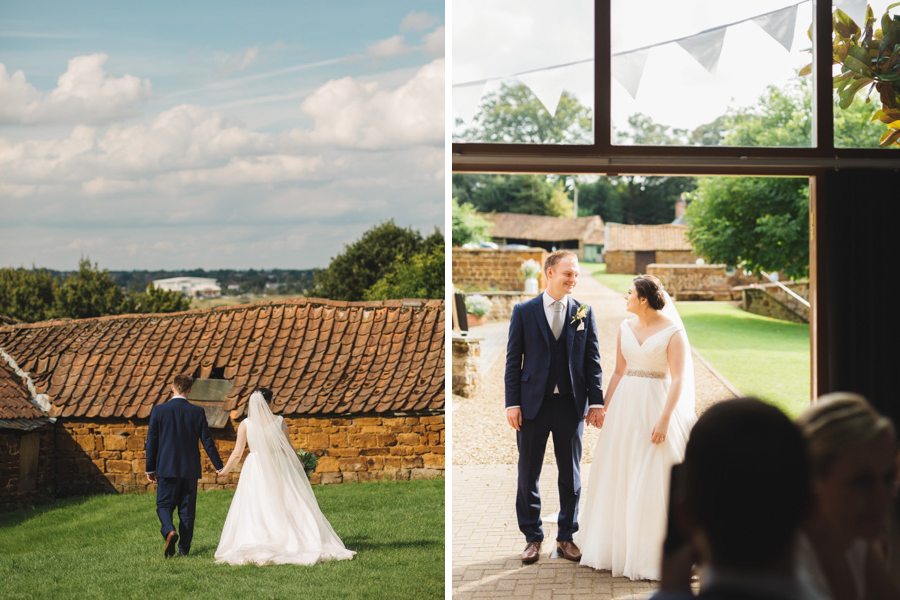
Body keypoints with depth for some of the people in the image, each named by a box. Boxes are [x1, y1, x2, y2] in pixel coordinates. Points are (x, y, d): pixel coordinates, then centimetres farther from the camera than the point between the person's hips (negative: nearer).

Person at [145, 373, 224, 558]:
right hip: (190, 468, 1)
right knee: (187, 509, 8)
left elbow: (151, 441, -1)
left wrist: (150, 468, 8)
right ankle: (184, 549, 8)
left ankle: (169, 531, -21)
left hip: (167, 468, -1)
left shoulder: (158, 410, -4)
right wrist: (219, 466, 10)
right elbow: (207, 441, 1)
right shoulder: (197, 412, -2)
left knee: (164, 504, 8)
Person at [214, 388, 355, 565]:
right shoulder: (279, 421, -3)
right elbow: (288, 449, -1)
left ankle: (254, 549, -7)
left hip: (255, 471, 0)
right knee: (290, 508, 6)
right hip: (279, 468, 0)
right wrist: (300, 465, 16)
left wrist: (224, 471, 14)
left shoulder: (245, 424, -3)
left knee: (255, 510, 3)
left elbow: (237, 454, -1)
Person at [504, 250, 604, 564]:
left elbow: (592, 359, 5)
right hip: (534, 403, -1)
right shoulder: (524, 311, 1)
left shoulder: (584, 312, 4)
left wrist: (596, 402, -2)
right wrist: (512, 403, -6)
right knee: (528, 474, 6)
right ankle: (532, 538, 19)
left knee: (571, 475, 9)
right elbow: (513, 360, 0)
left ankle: (566, 537, 22)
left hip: (571, 405, 1)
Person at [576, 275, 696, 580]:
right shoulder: (626, 328, 8)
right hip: (624, 406, 6)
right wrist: (603, 407, 7)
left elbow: (679, 379, -14)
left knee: (653, 481, -3)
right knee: (617, 477, 10)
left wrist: (664, 420, -20)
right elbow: (619, 371, 13)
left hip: (655, 405, -6)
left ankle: (652, 553, 9)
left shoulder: (672, 332, -10)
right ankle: (618, 545, 23)